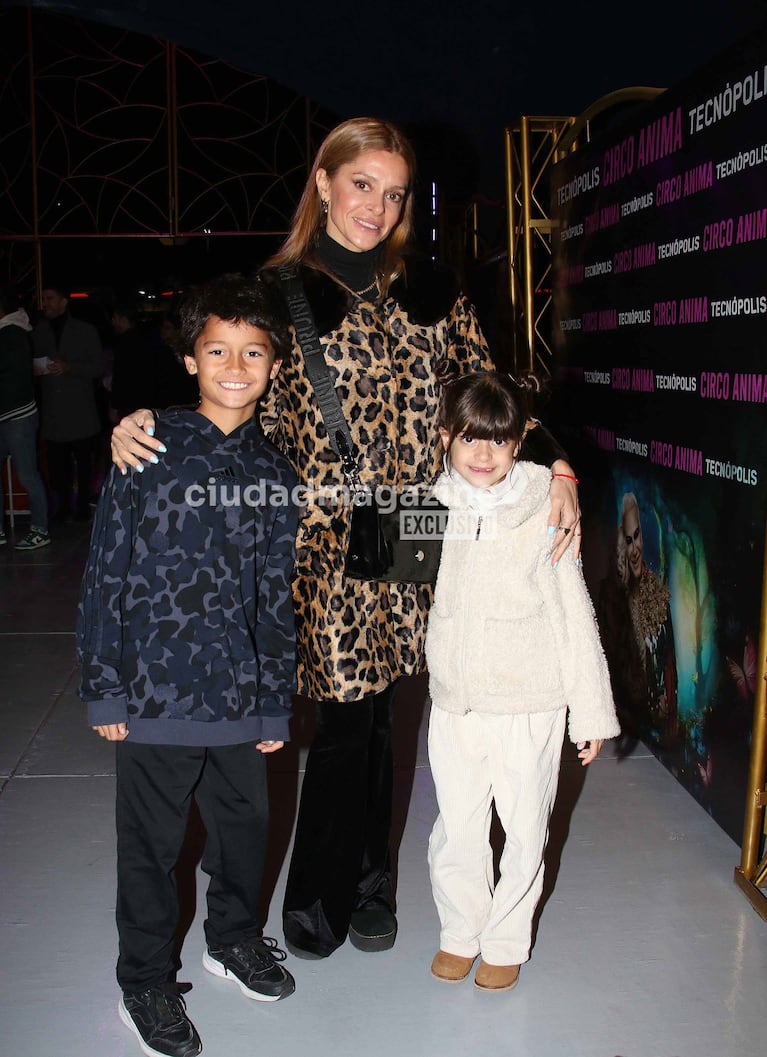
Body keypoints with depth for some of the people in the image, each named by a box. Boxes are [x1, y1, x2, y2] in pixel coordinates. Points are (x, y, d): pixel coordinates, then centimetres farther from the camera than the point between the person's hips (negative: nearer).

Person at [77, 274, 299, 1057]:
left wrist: (276, 700, 8)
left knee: (245, 822, 19)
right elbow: (106, 574, -5)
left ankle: (234, 938, 46)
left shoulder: (274, 472, 3)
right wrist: (104, 689, -6)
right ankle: (145, 984, 33)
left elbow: (277, 594, 7)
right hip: (156, 691, -3)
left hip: (240, 693, 4)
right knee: (153, 843, 10)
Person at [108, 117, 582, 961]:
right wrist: (141, 428, -17)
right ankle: (319, 899, 27)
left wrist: (556, 468, -4)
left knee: (373, 709, 13)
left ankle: (358, 888, 34)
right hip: (327, 538, -3)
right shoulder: (281, 290, 1)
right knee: (346, 714, 2)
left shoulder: (432, 291, 9)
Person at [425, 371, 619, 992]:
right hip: (454, 703, 3)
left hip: (529, 707, -2)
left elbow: (574, 616, -5)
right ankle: (460, 934, 36)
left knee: (525, 830, 10)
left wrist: (592, 709, -3)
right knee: (456, 830, 12)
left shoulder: (542, 514, -10)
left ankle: (507, 942, 33)